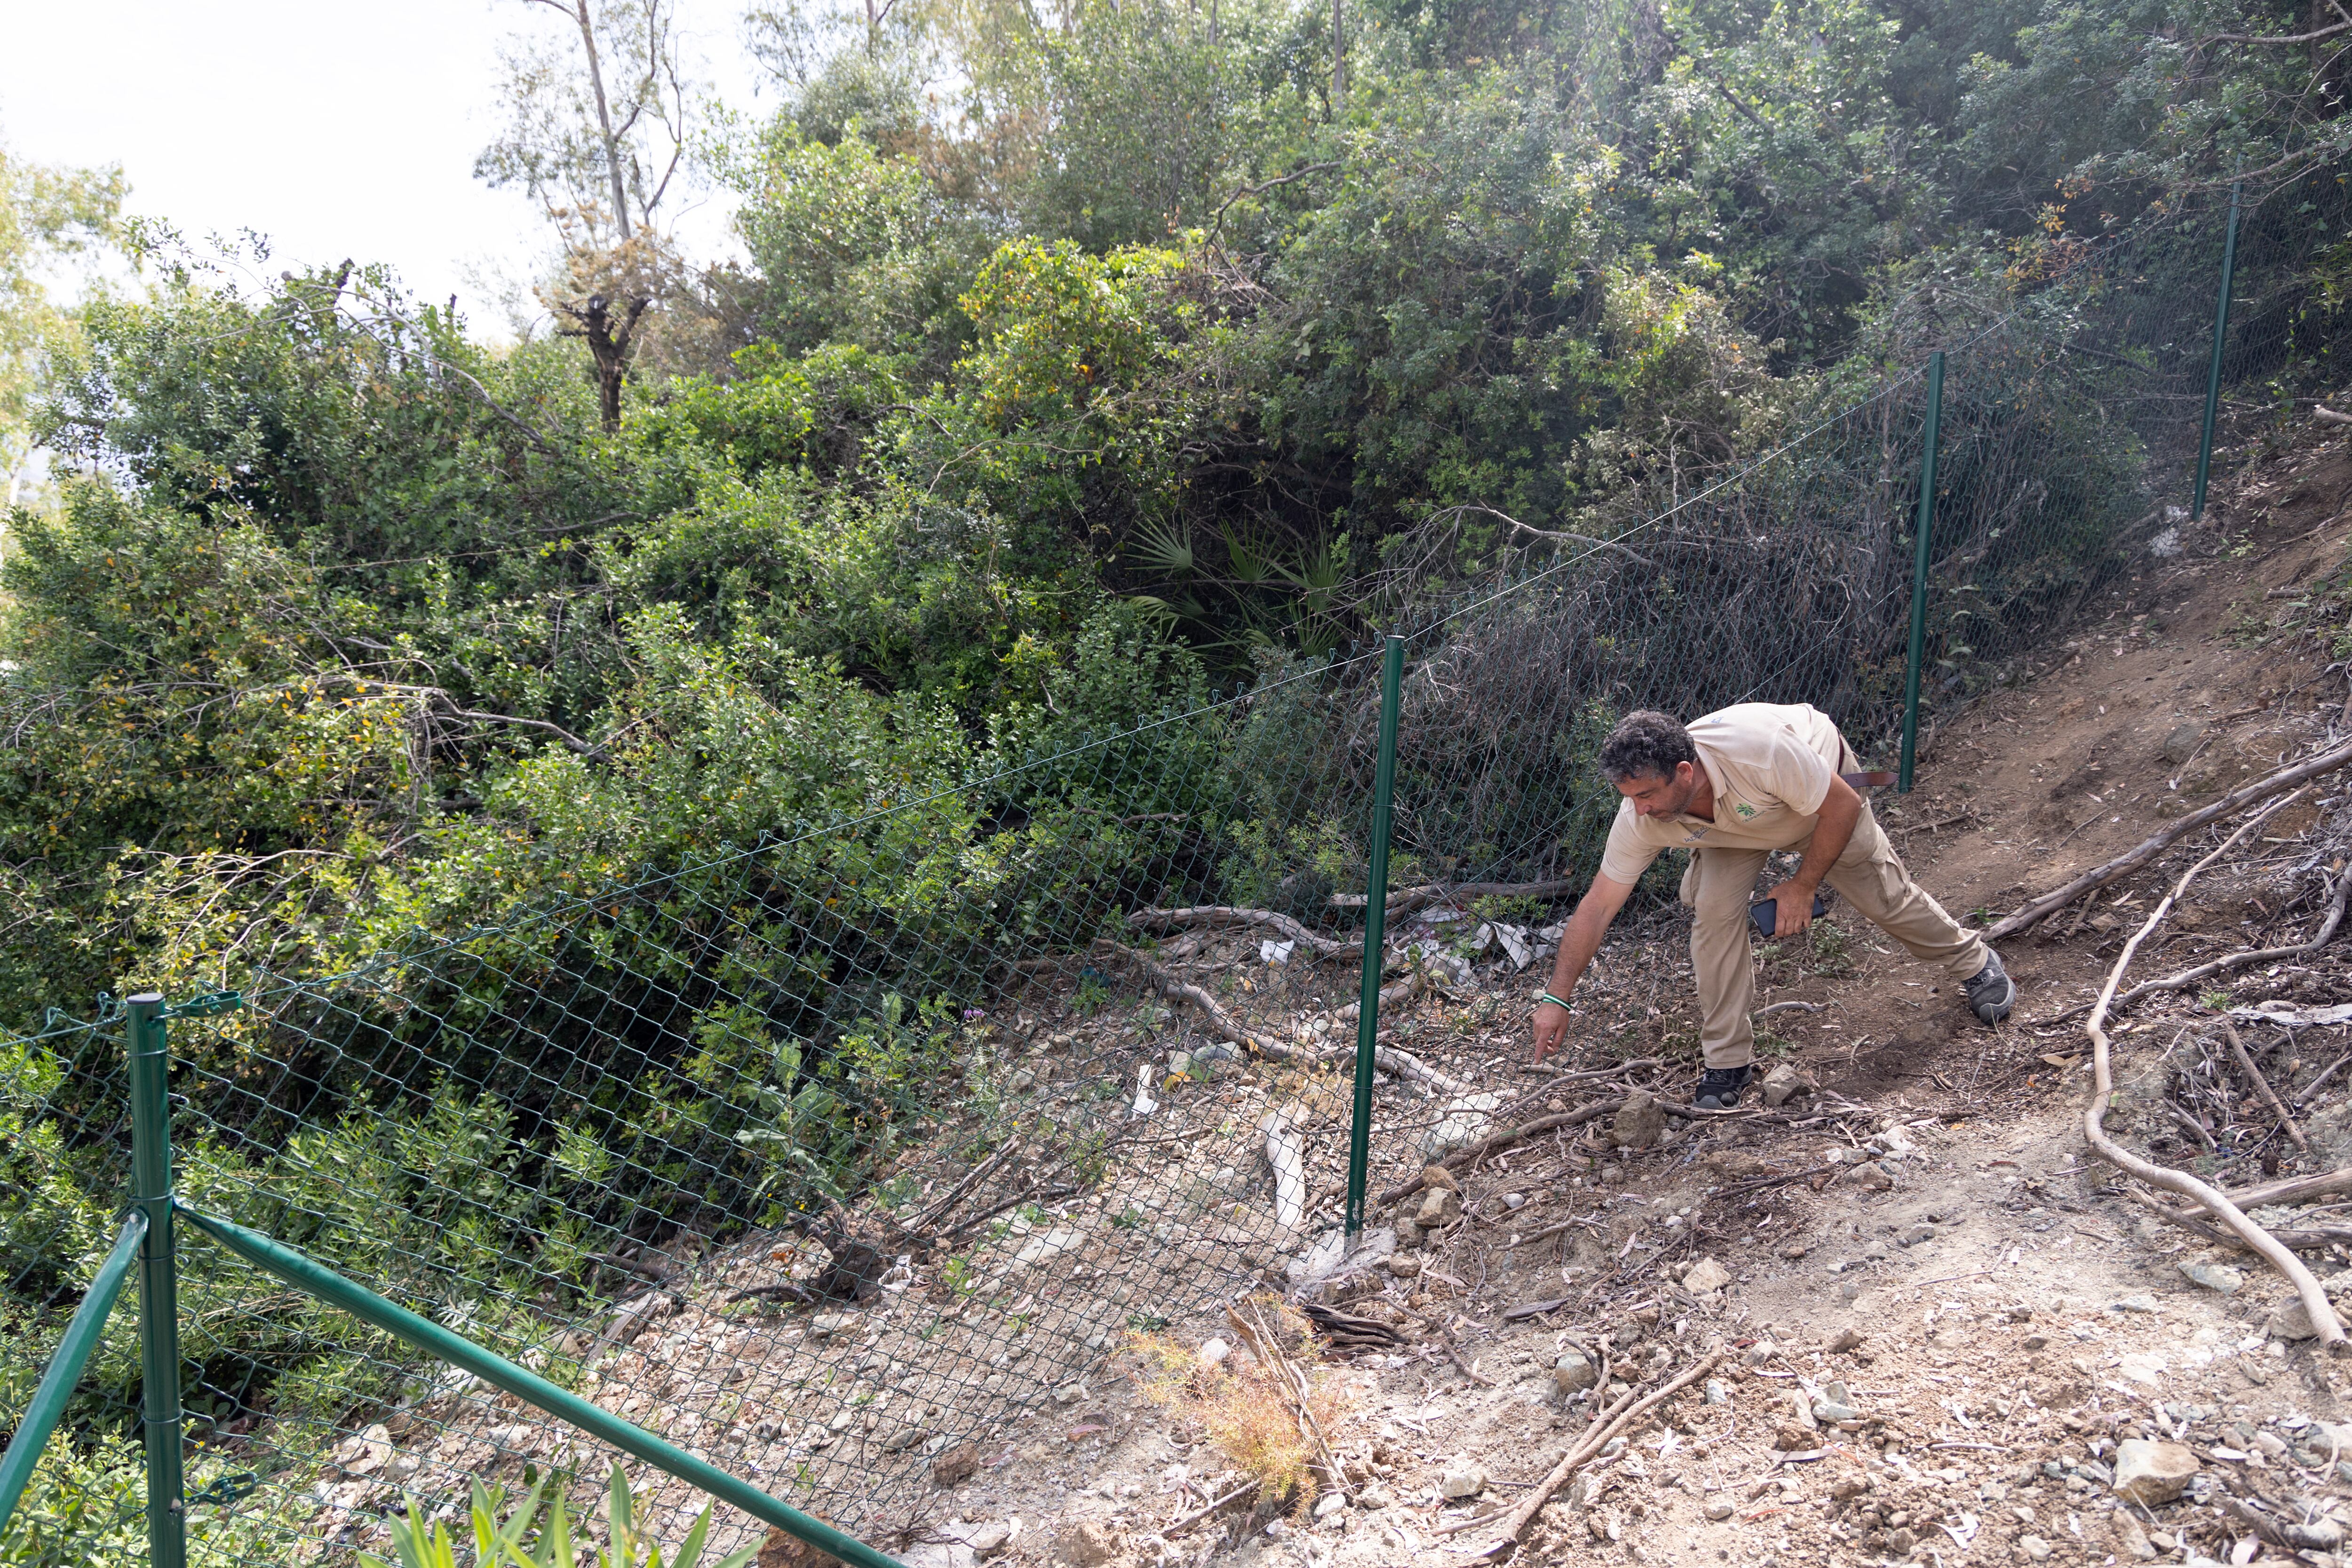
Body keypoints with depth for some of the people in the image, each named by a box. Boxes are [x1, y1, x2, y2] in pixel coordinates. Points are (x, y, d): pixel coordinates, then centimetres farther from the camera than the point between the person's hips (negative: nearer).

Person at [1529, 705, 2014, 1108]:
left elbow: (1844, 806, -29)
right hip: (1733, 827, 2)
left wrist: (1802, 886, -21)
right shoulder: (1640, 818, -32)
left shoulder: (1760, 749, -47)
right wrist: (1557, 998, -25)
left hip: (1822, 792, -2)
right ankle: (1728, 1061, -4)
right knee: (1712, 911, -18)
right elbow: (1596, 907, -24)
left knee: (1884, 894, 6)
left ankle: (1973, 962, 38)